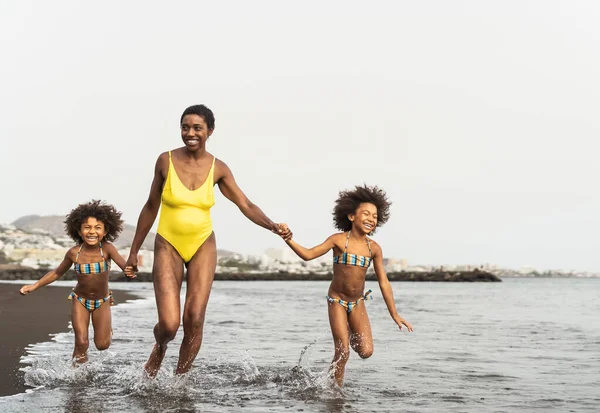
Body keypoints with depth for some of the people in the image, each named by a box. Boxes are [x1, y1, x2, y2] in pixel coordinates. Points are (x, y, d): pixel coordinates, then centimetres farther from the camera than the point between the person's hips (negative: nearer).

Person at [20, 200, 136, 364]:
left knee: (102, 345, 1)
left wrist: (129, 271, -63)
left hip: (102, 301, 0)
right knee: (81, 343, -10)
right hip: (80, 301, 1)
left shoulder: (107, 249, -22)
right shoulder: (74, 253, -16)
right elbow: (57, 273, 2)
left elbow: (123, 263, -39)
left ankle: (107, 326, 35)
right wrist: (34, 286, -3)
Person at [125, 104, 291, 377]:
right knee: (169, 324, -11)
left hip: (202, 247, 1)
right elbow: (151, 207, 3)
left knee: (194, 319, -5)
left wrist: (273, 227, -22)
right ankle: (160, 347, 26)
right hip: (168, 246, -1)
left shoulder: (218, 168, -2)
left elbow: (246, 206, -4)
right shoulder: (166, 161, -5)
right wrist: (134, 250, 8)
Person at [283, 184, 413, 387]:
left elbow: (384, 282, 0)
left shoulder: (374, 248, -4)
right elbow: (308, 254, -16)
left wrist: (394, 315, 0)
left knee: (366, 351, -7)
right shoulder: (339, 240, -12)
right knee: (342, 354, -8)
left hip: (357, 303, 3)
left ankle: (350, 335, 27)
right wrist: (289, 240, -33)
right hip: (337, 301, -3)